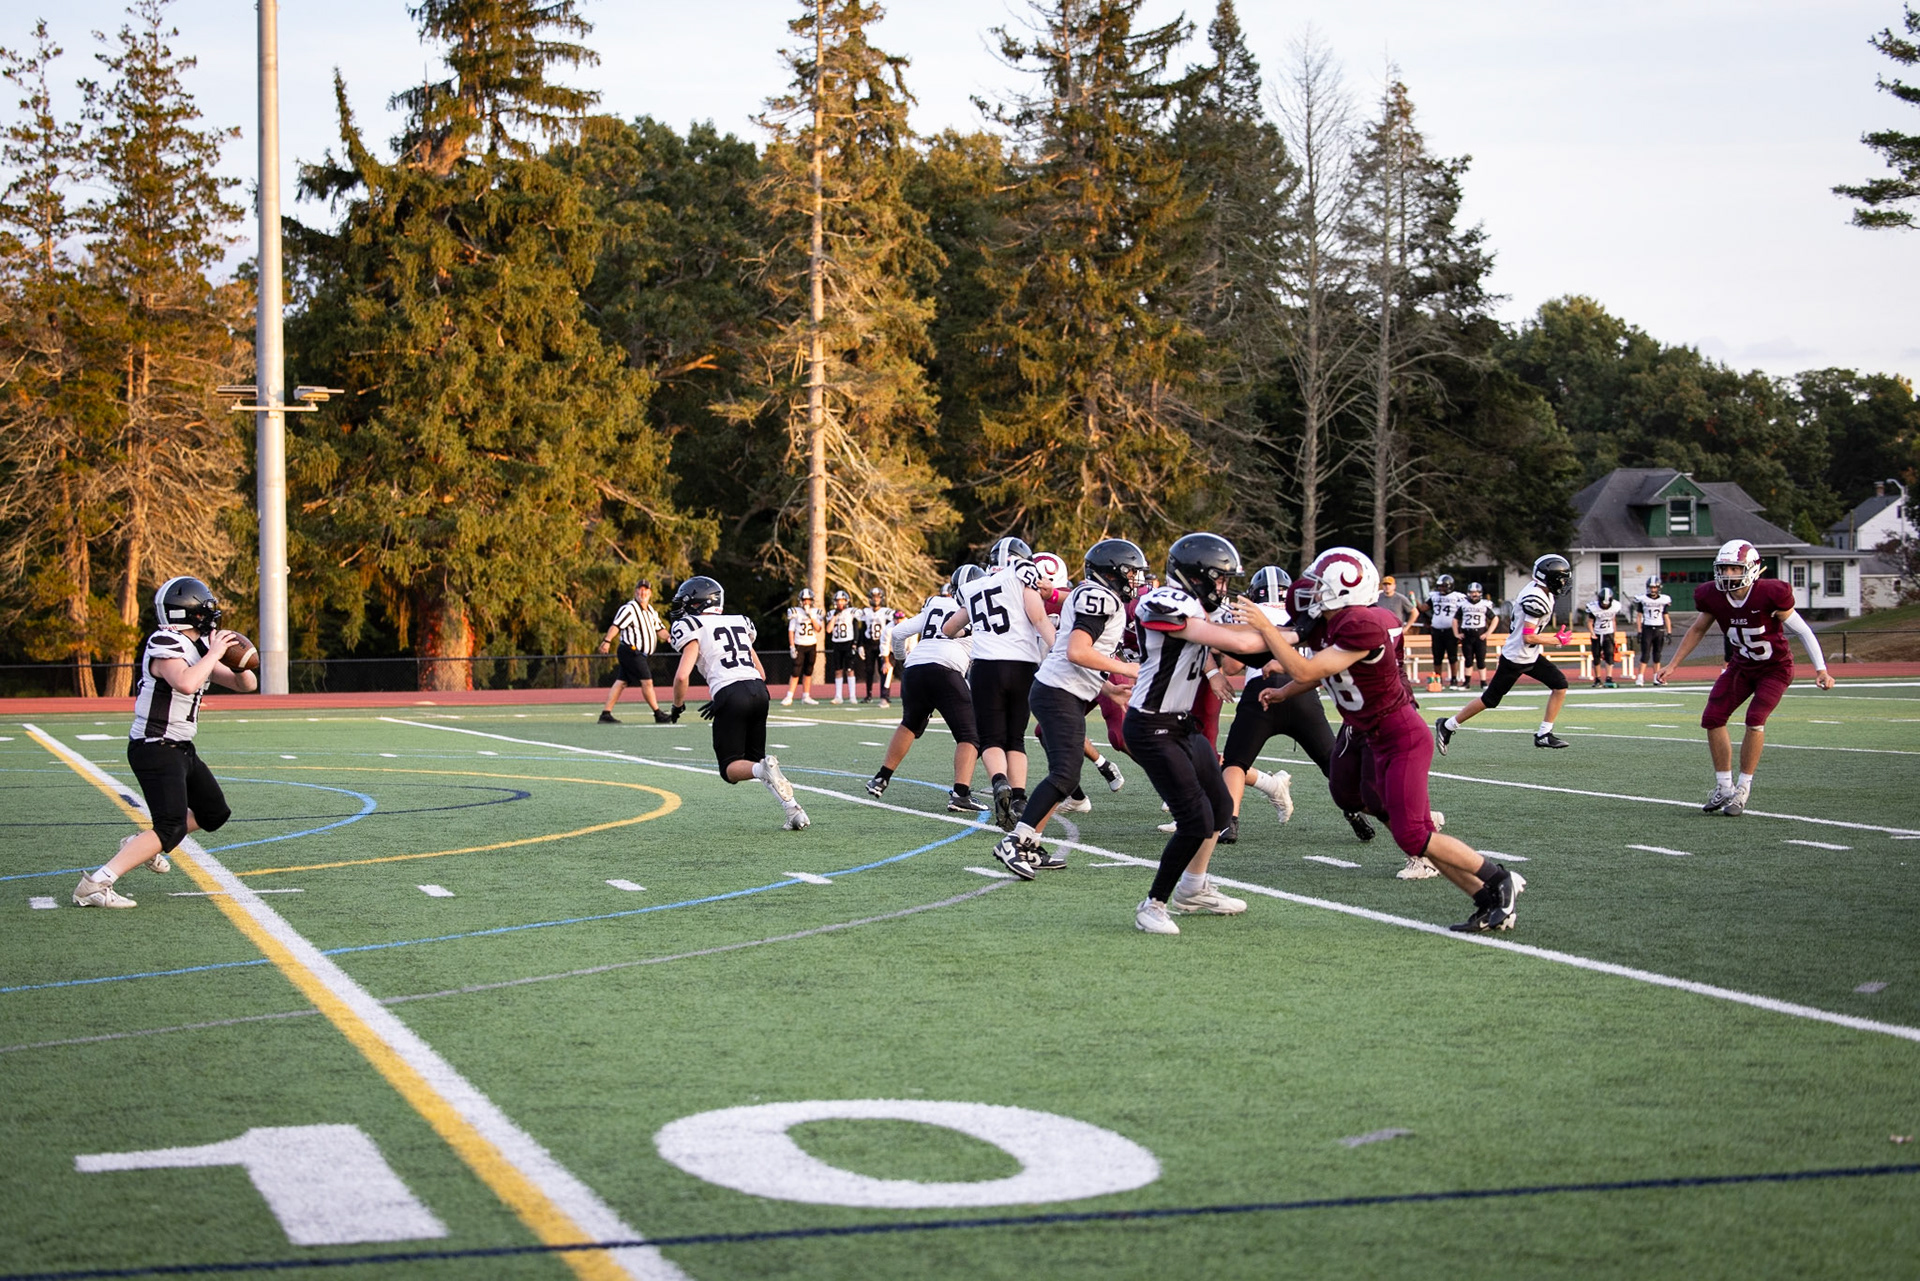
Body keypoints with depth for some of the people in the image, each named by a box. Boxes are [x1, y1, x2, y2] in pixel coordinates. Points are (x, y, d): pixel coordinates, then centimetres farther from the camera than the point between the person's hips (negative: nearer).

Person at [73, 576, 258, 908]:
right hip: (156, 751, -10)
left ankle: (140, 845, 35)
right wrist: (214, 653, -25)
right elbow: (185, 683, -39)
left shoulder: (199, 647, 9)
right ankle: (95, 885, -21)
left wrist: (239, 664, -7)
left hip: (181, 750, 10)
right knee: (171, 829, -20)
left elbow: (247, 685, 14)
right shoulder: (166, 646, -18)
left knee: (215, 815, 20)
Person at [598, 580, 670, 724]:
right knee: (647, 681, -9)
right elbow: (616, 625, -20)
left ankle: (605, 713, 5)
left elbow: (659, 630, 22)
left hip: (641, 655, 9)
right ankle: (658, 714, -3)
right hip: (631, 652, -9)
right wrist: (607, 641, -32)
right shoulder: (630, 609, -10)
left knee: (621, 682, 6)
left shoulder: (651, 611, 18)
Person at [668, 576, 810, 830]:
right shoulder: (738, 623, 24)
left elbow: (682, 676, -8)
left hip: (731, 695, -6)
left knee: (731, 768, 2)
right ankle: (792, 808, -2)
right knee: (753, 759, 18)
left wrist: (678, 704, 12)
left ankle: (764, 770, -31)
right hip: (758, 689, 6)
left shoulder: (694, 628, 5)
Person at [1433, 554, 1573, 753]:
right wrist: (1557, 640, -15)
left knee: (1560, 685, 3)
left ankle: (1544, 735, 6)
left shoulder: (1537, 590, 4)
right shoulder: (1536, 599, -26)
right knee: (1490, 700, 0)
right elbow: (1528, 637, -26)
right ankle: (1447, 726, 12)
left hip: (1531, 656, 10)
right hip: (1515, 658, -10)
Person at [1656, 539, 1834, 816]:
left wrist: (1821, 670, -26)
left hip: (1775, 668, -5)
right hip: (1741, 666, 5)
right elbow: (1697, 630, 8)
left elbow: (1803, 631, -18)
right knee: (1712, 718, -7)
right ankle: (1724, 787, 7)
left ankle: (1743, 789, -10)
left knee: (1755, 719, -23)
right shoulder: (1713, 597, -12)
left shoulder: (1770, 594, -26)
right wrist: (1672, 665, 8)